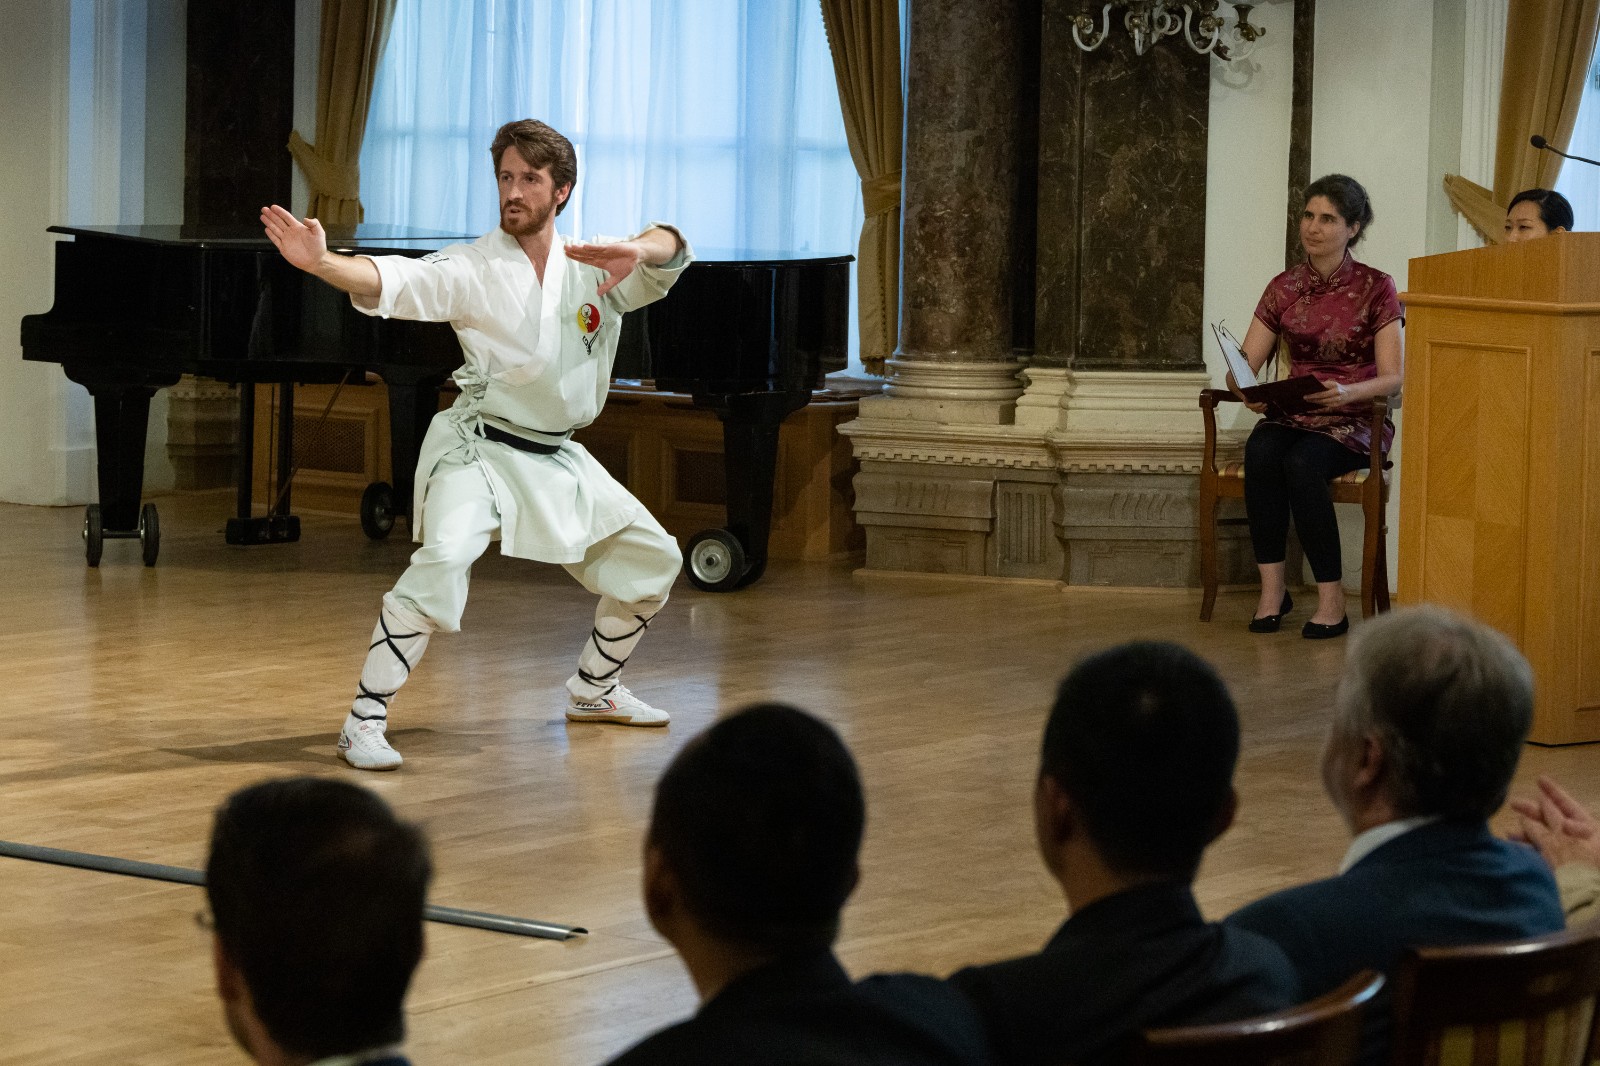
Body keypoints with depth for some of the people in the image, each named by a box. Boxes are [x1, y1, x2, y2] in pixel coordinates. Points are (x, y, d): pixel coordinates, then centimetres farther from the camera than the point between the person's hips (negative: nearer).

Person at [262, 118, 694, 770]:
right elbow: (390, 282, -27)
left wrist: (636, 250, -41)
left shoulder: (596, 267, -1)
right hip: (480, 447, -6)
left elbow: (670, 251, -17)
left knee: (652, 559, 14)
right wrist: (320, 263, -47)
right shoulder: (473, 269, -12)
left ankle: (594, 690, 35)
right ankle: (365, 718, -24)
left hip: (556, 458, 6)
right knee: (445, 559, -30)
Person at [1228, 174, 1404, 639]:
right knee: (1260, 451, -33)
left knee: (1302, 462, -36)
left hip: (1355, 422, -3)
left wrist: (1348, 392, -28)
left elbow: (1393, 378, -8)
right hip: (1293, 415, 3)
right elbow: (1243, 368, 7)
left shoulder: (1375, 288, -2)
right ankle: (1272, 587, -27)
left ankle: (1331, 601, -30)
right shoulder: (1283, 288, 9)